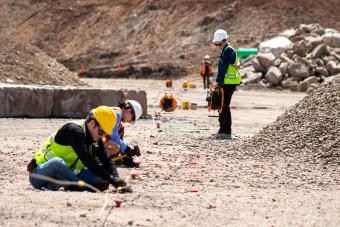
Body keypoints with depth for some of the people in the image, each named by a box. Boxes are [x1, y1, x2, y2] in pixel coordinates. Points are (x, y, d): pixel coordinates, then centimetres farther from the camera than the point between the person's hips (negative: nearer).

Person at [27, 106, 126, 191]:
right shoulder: (74, 130, -22)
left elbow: (107, 161, 3)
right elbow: (87, 160, -32)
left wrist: (116, 178, -18)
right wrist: (110, 179, -35)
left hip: (64, 174, 8)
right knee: (57, 162, -41)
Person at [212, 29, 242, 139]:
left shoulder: (228, 51, -13)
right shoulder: (224, 51, 19)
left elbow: (223, 68, -17)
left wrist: (218, 81, -16)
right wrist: (219, 82, 13)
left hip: (230, 83, -10)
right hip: (226, 83, 10)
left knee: (224, 106, -10)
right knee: (222, 105, 14)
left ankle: (226, 131, -10)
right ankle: (223, 129, 20)